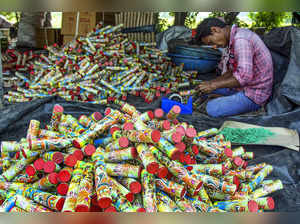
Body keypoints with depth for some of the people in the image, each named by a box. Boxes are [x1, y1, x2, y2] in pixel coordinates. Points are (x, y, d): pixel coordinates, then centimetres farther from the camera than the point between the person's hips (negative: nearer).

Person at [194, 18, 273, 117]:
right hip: (244, 87, 10)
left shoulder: (240, 39, -24)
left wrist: (213, 85, -23)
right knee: (202, 88, 13)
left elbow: (244, 76, -32)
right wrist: (211, 82, 2)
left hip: (254, 94, -10)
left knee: (211, 108, -25)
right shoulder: (233, 39, 8)